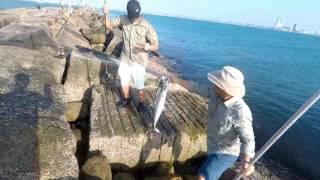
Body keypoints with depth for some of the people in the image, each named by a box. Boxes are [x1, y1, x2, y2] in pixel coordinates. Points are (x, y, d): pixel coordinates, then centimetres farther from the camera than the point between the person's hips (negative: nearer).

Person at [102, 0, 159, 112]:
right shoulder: (123, 19, -7)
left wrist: (149, 47, -39)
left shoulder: (147, 26, -18)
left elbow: (155, 46, -16)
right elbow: (109, 26, 4)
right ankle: (126, 99, 44)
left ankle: (141, 103, 29)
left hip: (139, 61, -4)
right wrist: (106, 14, -14)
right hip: (125, 59, 4)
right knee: (123, 81, 19)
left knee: (139, 86, 4)